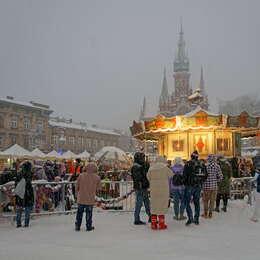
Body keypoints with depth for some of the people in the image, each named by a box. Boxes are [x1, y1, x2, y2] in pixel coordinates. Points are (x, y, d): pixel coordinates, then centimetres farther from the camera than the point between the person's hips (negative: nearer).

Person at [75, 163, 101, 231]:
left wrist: (77, 193, 17)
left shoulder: (81, 175, -6)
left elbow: (77, 186, 1)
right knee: (89, 213, 10)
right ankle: (89, 227, 18)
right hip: (90, 199, -1)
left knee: (79, 212, 14)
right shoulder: (97, 177, -8)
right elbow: (98, 188, 0)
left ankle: (77, 226, 21)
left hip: (81, 198, 1)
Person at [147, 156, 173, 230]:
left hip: (153, 190, 3)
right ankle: (161, 224, 9)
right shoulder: (165, 168, -8)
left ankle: (153, 224, 16)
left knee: (154, 205, 12)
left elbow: (148, 177, 4)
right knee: (162, 205, 5)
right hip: (163, 189, -3)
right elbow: (171, 175, 6)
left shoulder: (151, 168, 1)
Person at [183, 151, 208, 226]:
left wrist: (184, 182, 4)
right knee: (197, 202, 12)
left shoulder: (188, 164, -10)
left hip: (190, 186, -5)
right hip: (198, 186, 5)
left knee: (187, 202, 1)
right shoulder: (202, 164, 7)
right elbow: (205, 175, 11)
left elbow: (185, 175, -12)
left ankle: (190, 218, -10)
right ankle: (196, 219, 16)